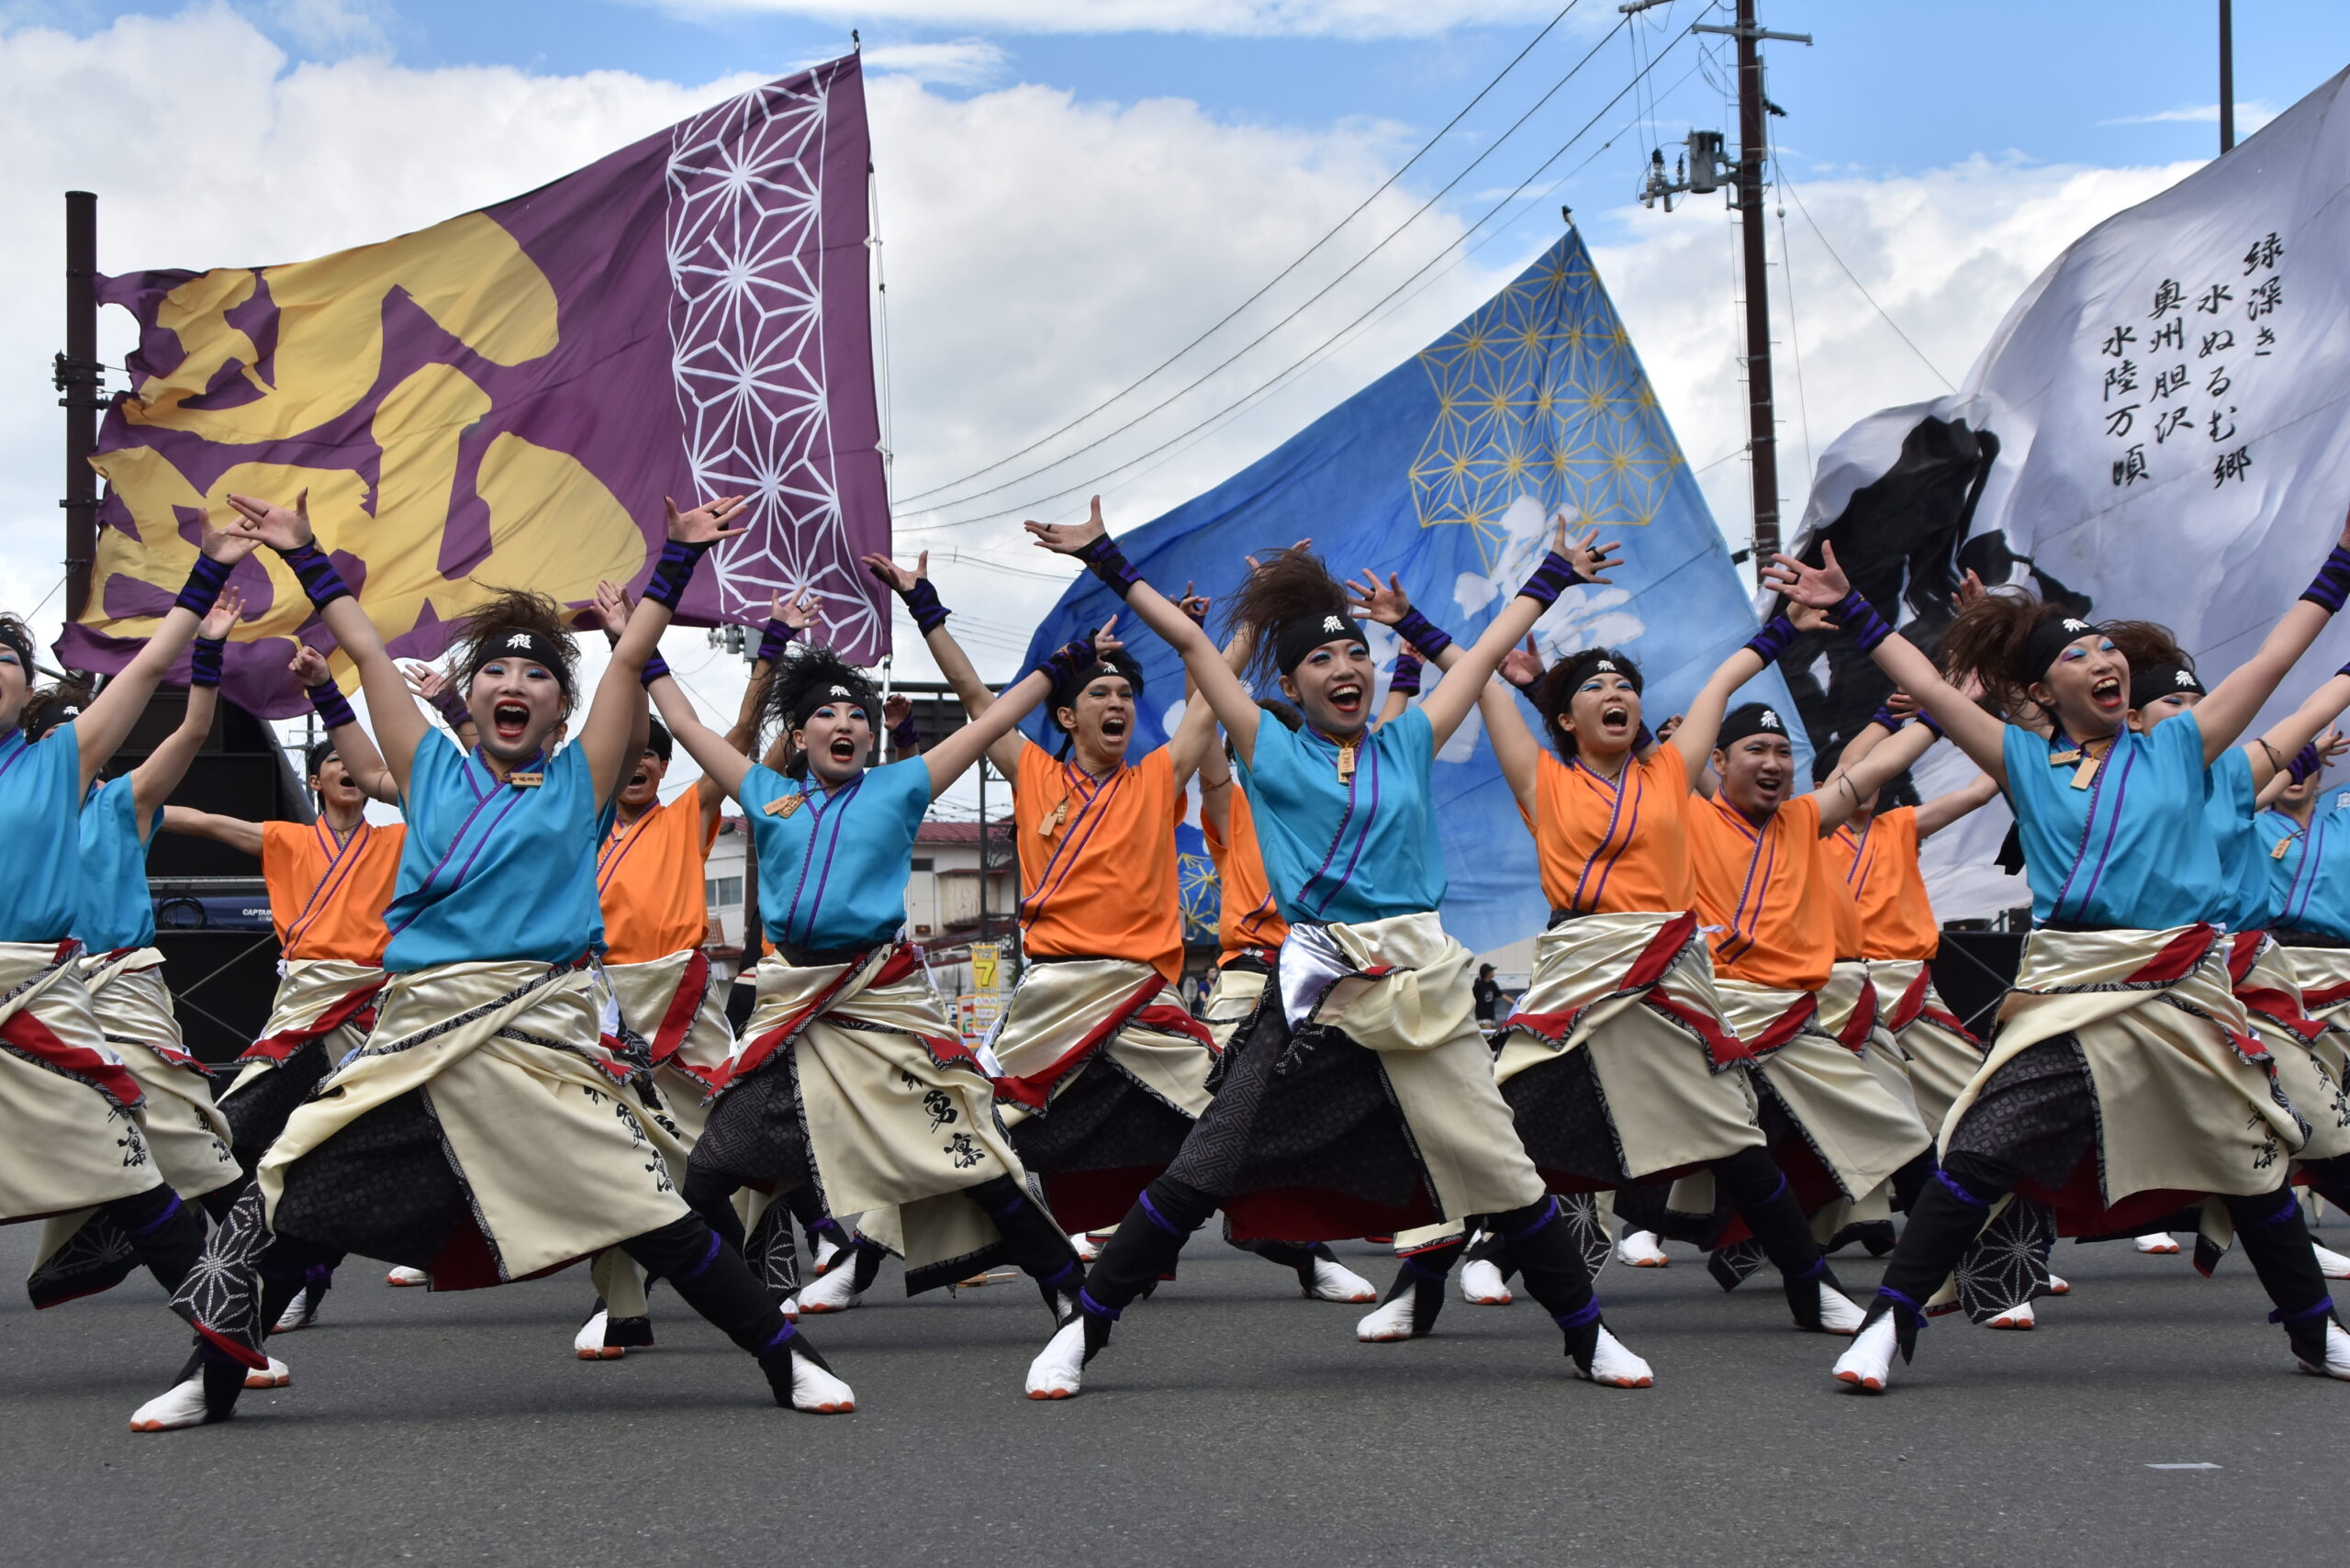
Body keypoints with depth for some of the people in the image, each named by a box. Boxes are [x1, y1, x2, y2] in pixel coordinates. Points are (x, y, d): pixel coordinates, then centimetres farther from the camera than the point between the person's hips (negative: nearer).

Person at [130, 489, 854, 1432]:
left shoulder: (577, 783, 11)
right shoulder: (434, 774, 16)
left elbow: (630, 659, 9)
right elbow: (367, 652, 19)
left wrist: (677, 559, 6)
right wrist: (305, 557, 22)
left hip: (542, 1031, -2)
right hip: (419, 1032, 3)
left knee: (650, 1213, -7)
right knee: (295, 1202, 1)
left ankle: (787, 1362, 4)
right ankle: (212, 1380, 18)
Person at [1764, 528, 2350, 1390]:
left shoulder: (2177, 747, 13)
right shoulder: (2029, 763, 10)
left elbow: (2273, 656, 14)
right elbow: (1930, 687, 7)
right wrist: (1849, 609, 3)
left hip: (2185, 990, 2)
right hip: (2069, 994, -2)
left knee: (2250, 1161, 10)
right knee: (1980, 1156, -12)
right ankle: (1888, 1324, -7)